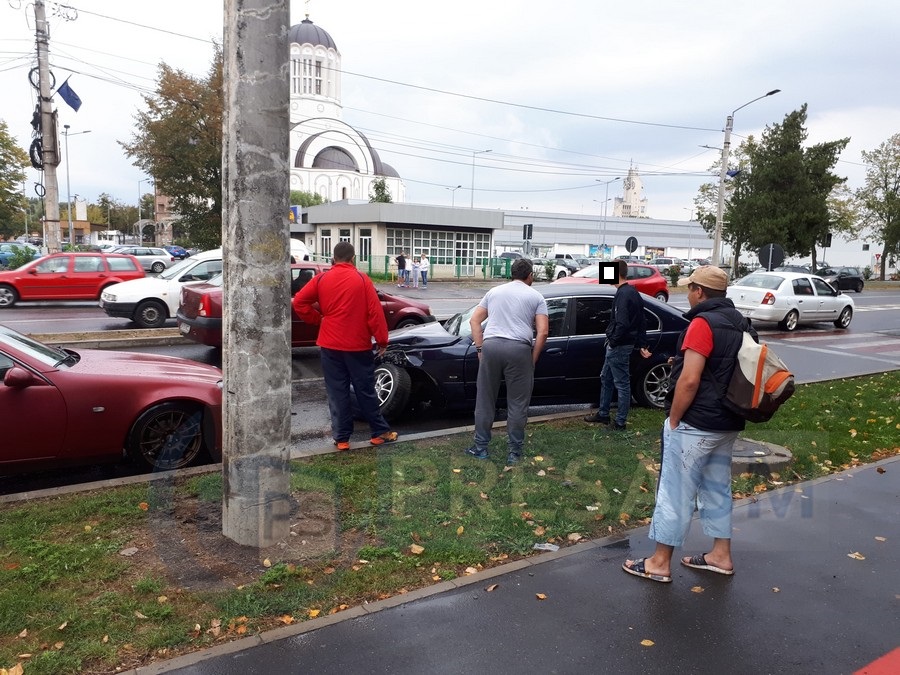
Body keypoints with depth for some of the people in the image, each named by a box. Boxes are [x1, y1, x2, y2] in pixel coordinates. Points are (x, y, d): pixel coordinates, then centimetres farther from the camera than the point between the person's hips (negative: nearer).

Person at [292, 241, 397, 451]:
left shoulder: (322, 279, 1)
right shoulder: (362, 279, -6)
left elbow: (299, 302, -2)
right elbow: (375, 312, -9)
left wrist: (318, 319, 8)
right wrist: (382, 340, -2)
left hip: (330, 345, 2)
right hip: (358, 345, -1)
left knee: (337, 392, 7)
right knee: (365, 390, 9)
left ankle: (341, 438, 10)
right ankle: (380, 432, 17)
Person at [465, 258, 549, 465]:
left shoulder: (494, 291, 20)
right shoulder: (536, 297, 10)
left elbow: (474, 320, 14)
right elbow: (542, 332, 0)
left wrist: (480, 349, 13)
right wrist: (533, 359, 6)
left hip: (491, 346, 3)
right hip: (519, 348, -2)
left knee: (485, 400, 12)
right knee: (517, 403, 7)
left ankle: (480, 447, 19)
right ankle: (514, 451, 12)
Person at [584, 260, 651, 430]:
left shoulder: (623, 294, -20)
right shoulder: (633, 292, 12)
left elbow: (622, 324, -28)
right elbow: (642, 322, 15)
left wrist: (613, 341, -15)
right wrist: (642, 345, 17)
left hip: (619, 346, -10)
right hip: (618, 345, 10)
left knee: (622, 384, 0)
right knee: (605, 378, 20)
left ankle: (620, 422, 9)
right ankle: (603, 414, 32)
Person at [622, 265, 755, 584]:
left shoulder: (703, 323, -18)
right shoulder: (740, 323, 11)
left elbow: (690, 380, -23)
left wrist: (673, 420, -14)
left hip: (696, 425, -9)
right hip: (727, 423, 9)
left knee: (676, 492, 0)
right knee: (718, 488, 19)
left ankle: (660, 563, 10)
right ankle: (721, 555, 29)